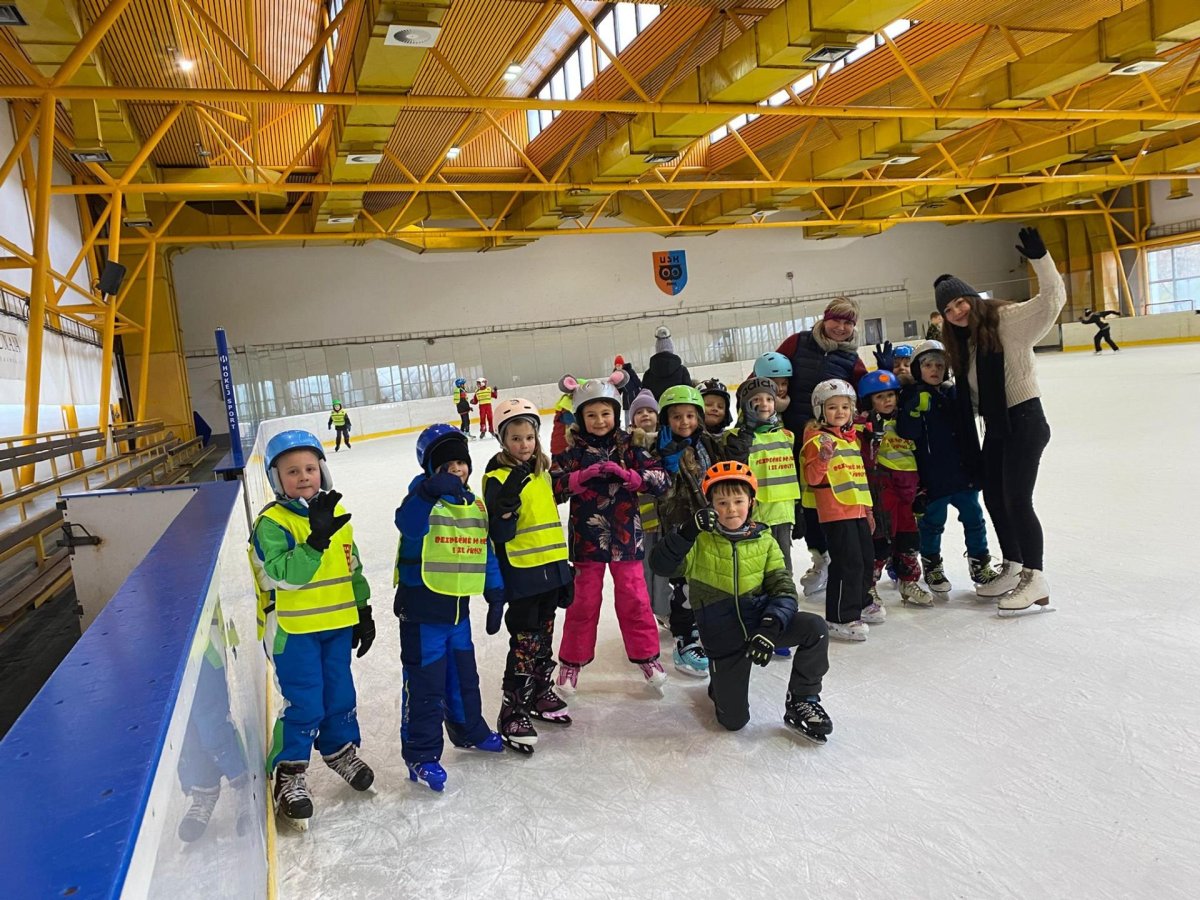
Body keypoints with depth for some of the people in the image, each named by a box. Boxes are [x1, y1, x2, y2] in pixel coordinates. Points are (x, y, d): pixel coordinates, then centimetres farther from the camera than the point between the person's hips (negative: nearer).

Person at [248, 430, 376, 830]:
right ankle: (289, 774, 17)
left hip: (338, 624, 6)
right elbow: (282, 574, -27)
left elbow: (352, 567, 13)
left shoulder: (336, 512, 5)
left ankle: (341, 748, 38)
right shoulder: (272, 523, -14)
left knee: (340, 693, 17)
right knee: (303, 704, -1)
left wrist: (363, 611, 13)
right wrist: (315, 539, -37)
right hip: (293, 630, -6)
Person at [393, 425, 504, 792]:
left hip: (457, 609, 6)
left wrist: (495, 595, 10)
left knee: (464, 677, 22)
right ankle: (421, 754, 16)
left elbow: (485, 553, 13)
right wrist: (430, 490, -55)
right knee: (426, 685, 2)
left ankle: (470, 731, 42)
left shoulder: (476, 506, 6)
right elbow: (407, 524, -39)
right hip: (421, 609, -6)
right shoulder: (424, 499, -15)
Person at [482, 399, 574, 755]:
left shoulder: (542, 472, 10)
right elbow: (499, 534, -17)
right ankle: (512, 712, 7)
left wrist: (566, 571, 18)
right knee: (525, 642, -4)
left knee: (544, 636, 18)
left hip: (551, 572, 7)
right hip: (521, 576, -7)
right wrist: (507, 504, -35)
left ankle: (540, 692, 35)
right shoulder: (499, 478, -12)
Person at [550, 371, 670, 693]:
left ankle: (646, 654, 25)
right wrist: (583, 476, -23)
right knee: (584, 602, 10)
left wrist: (626, 475, -21)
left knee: (634, 599, 8)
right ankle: (572, 660, 25)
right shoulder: (573, 449, -4)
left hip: (625, 536, 1)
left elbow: (660, 479, -8)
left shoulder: (629, 445, -2)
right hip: (586, 538, 0)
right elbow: (553, 487, -11)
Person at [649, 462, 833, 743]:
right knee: (734, 720, -2)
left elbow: (783, 589, -5)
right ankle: (721, 684, 34)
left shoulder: (763, 541, 0)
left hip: (760, 618, 2)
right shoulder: (700, 541, -7)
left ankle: (801, 703, -2)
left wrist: (770, 627, -23)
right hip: (723, 636, -2)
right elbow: (661, 565, -23)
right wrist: (688, 531, -37)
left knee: (814, 628, -25)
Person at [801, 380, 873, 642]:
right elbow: (811, 479, -18)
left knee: (866, 560, 17)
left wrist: (868, 508, 23)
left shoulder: (852, 438, 16)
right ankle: (840, 619, 0)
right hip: (835, 512, -9)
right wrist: (823, 458, -35)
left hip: (858, 510, 9)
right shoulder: (817, 440, -10)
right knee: (848, 563, -10)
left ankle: (858, 605, 36)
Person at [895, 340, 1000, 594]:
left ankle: (980, 564, 27)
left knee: (973, 517, 12)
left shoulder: (956, 392, 7)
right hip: (932, 476, -4)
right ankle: (932, 566, 27)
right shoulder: (911, 397, -7)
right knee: (932, 521, 9)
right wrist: (917, 409, -30)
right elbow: (906, 433, -18)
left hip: (962, 471, 4)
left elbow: (969, 433, 14)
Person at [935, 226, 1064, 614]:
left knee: (1017, 499, -8)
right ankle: (1013, 567, 32)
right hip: (995, 425, 9)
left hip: (1024, 420, -9)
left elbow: (1053, 299, -26)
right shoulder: (963, 342, 11)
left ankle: (1034, 578, 4)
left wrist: (1039, 258, -37)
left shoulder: (1008, 320, -12)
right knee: (993, 497, 15)